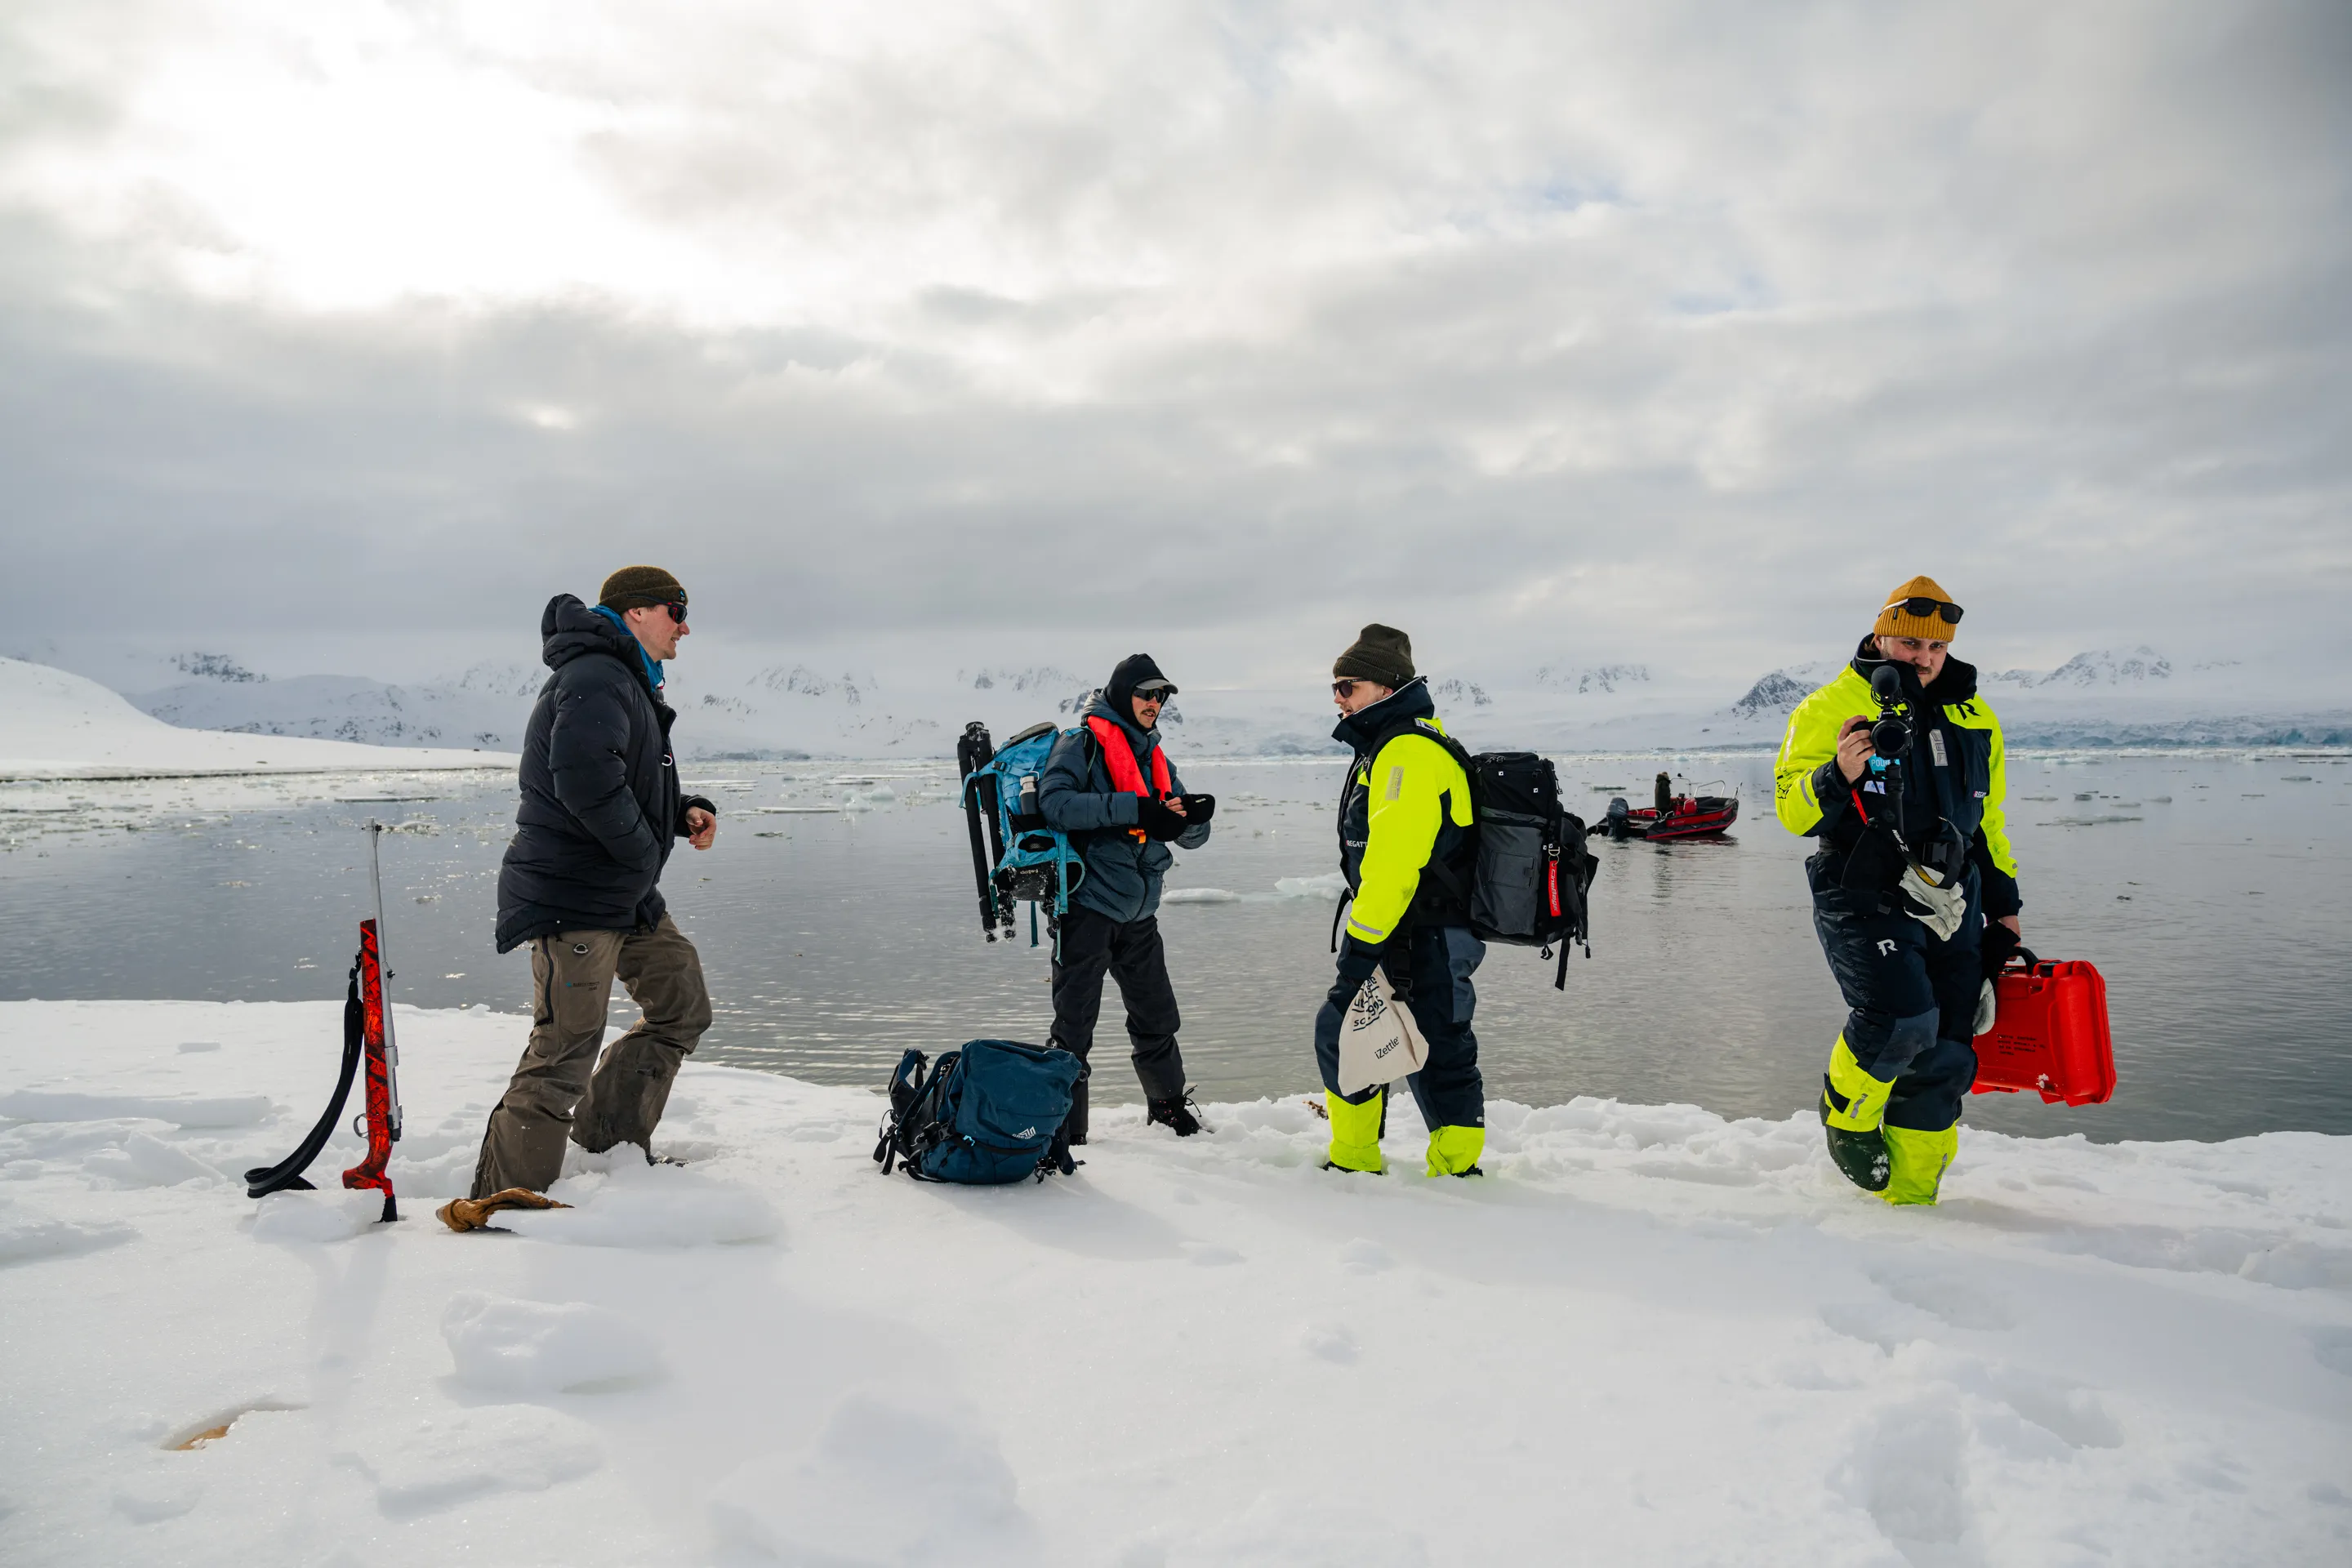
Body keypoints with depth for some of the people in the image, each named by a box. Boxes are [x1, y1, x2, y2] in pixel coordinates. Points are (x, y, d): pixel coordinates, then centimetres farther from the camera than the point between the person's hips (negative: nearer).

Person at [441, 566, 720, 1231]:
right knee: (565, 1053, -9)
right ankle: (503, 1201, 2)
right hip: (572, 900, -11)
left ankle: (607, 1137, 25)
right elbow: (586, 779, -33)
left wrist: (684, 809, 4)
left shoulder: (627, 683, 19)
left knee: (682, 1008, 15)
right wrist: (643, 846, -19)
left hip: (627, 899, 11)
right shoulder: (596, 677, -17)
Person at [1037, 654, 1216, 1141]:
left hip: (1138, 914, 7)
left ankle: (1169, 1105, 35)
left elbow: (1189, 836, 13)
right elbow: (1055, 802, -23)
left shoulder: (1155, 758, 17)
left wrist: (1192, 815, -11)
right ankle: (1065, 1127, 9)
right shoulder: (1082, 742, -5)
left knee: (1157, 1017, 17)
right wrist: (1133, 809, -28)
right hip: (1088, 904, -7)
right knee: (1074, 1023, -1)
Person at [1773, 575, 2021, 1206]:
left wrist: (2004, 905, 22)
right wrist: (1838, 776, -29)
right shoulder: (1830, 710, -4)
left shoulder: (1974, 719, 14)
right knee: (1902, 1018, -25)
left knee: (1947, 1058, 4)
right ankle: (1846, 1113, 7)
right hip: (1864, 903, -6)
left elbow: (1988, 822, 24)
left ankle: (1910, 1194, 20)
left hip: (1950, 910, 6)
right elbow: (1794, 810, -10)